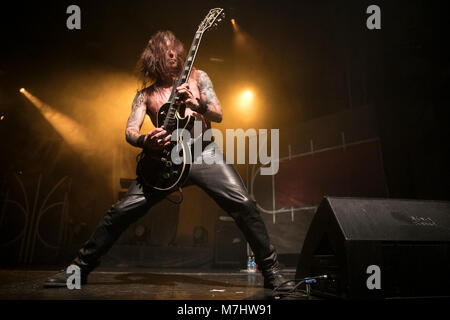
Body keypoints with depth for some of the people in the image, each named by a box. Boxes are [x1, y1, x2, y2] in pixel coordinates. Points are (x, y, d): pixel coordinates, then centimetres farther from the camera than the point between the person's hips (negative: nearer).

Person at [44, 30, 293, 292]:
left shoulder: (196, 77, 12)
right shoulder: (146, 95, 14)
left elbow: (218, 115, 4)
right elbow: (130, 130, 4)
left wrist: (197, 105, -18)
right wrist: (145, 140, -21)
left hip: (203, 154, -1)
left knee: (243, 203, -21)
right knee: (121, 212, -6)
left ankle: (272, 272, -8)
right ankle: (80, 269, 12)